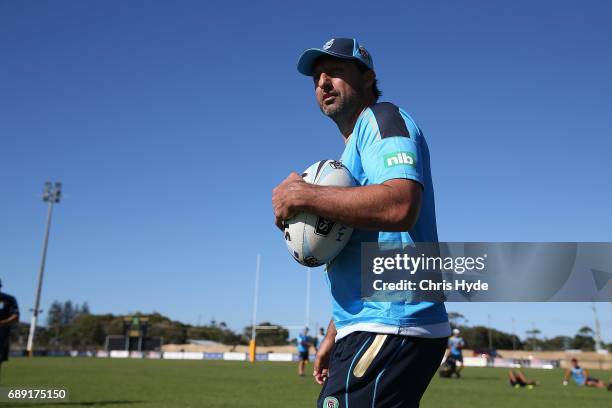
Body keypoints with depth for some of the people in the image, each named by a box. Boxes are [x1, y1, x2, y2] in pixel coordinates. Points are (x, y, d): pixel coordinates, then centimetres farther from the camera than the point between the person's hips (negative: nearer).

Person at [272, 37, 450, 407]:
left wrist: (302, 195, -18)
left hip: (390, 330, -10)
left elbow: (400, 206, -26)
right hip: (370, 328, 10)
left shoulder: (382, 118, -4)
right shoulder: (353, 152, 23)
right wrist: (334, 337, 23)